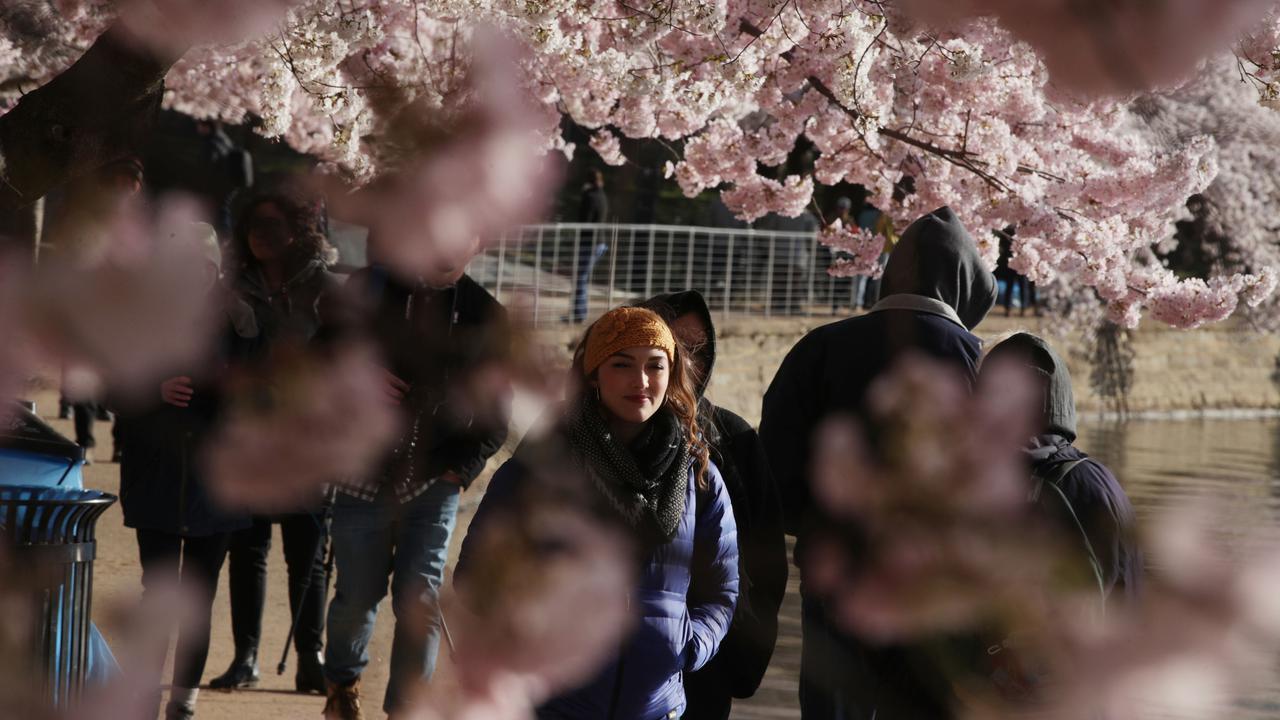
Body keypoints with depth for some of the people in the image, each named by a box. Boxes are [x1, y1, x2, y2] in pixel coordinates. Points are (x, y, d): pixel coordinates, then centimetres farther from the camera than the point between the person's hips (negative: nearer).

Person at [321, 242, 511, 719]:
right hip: (366, 477, 0)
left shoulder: (485, 318, 0)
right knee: (357, 594, 9)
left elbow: (494, 415, 6)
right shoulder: (368, 292, -2)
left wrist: (461, 469, -7)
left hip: (434, 483, 0)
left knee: (419, 600, -9)